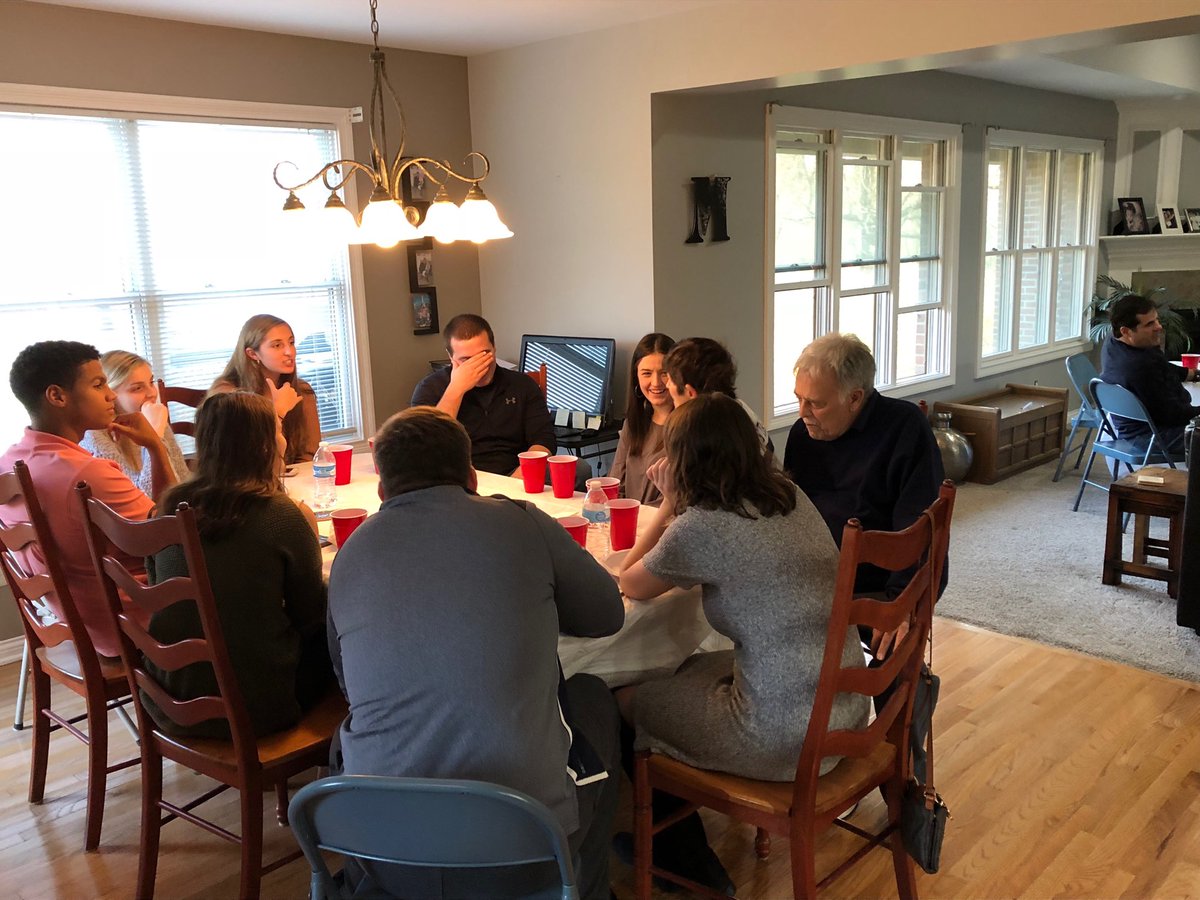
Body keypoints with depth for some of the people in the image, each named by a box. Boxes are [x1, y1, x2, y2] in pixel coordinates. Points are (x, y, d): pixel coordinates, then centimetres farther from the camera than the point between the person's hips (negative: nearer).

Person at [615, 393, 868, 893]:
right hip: (847, 714, 8)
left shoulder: (701, 526, -18)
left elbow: (630, 585, 1)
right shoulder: (790, 495, 4)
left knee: (626, 703, 16)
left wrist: (669, 504, 3)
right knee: (686, 673, 29)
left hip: (784, 740, -8)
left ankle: (683, 859, 37)